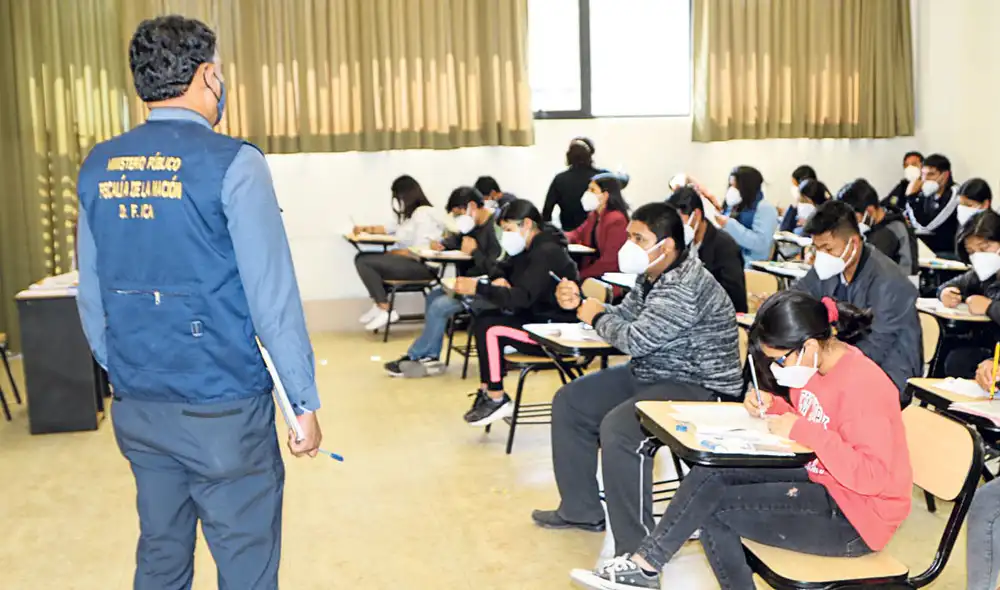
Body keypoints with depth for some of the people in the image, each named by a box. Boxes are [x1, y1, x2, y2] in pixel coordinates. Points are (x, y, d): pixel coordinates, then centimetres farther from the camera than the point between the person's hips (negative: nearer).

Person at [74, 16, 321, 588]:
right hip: (222, 410, -6)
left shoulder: (98, 167, 4)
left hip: (136, 409, 6)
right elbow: (273, 297, -15)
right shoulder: (231, 164, -14)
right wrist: (305, 402, -7)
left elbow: (90, 297, 9)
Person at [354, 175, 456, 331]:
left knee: (365, 263, -15)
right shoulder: (410, 214, 18)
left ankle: (385, 310, -12)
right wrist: (366, 229, 22)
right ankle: (379, 305, 3)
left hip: (421, 266, -10)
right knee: (361, 258, 9)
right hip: (408, 261, 10)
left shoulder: (423, 214, -10)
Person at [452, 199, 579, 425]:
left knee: (489, 328, -18)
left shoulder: (547, 253, -21)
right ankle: (486, 390, 5)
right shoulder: (530, 248, 10)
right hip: (538, 319, 10)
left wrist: (477, 287, -32)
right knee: (483, 321, 4)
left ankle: (497, 399, -6)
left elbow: (522, 297, -30)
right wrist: (498, 279, -4)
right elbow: (501, 268, 21)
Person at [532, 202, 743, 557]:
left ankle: (636, 552, -22)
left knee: (618, 428, -34)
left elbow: (636, 339, -28)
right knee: (570, 402, 13)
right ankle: (581, 510, 23)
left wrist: (597, 317, -9)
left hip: (698, 390, -11)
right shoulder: (654, 276, 6)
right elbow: (624, 315, 15)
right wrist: (579, 303, -1)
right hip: (650, 375, 11)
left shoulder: (685, 287, -25)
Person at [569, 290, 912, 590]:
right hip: (820, 479, 9)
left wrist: (803, 430, -29)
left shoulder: (861, 384, -25)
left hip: (854, 519, -8)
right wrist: (774, 407, -2)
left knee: (712, 506, -14)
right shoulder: (817, 363, 1)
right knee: (710, 474, -8)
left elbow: (871, 476, -28)